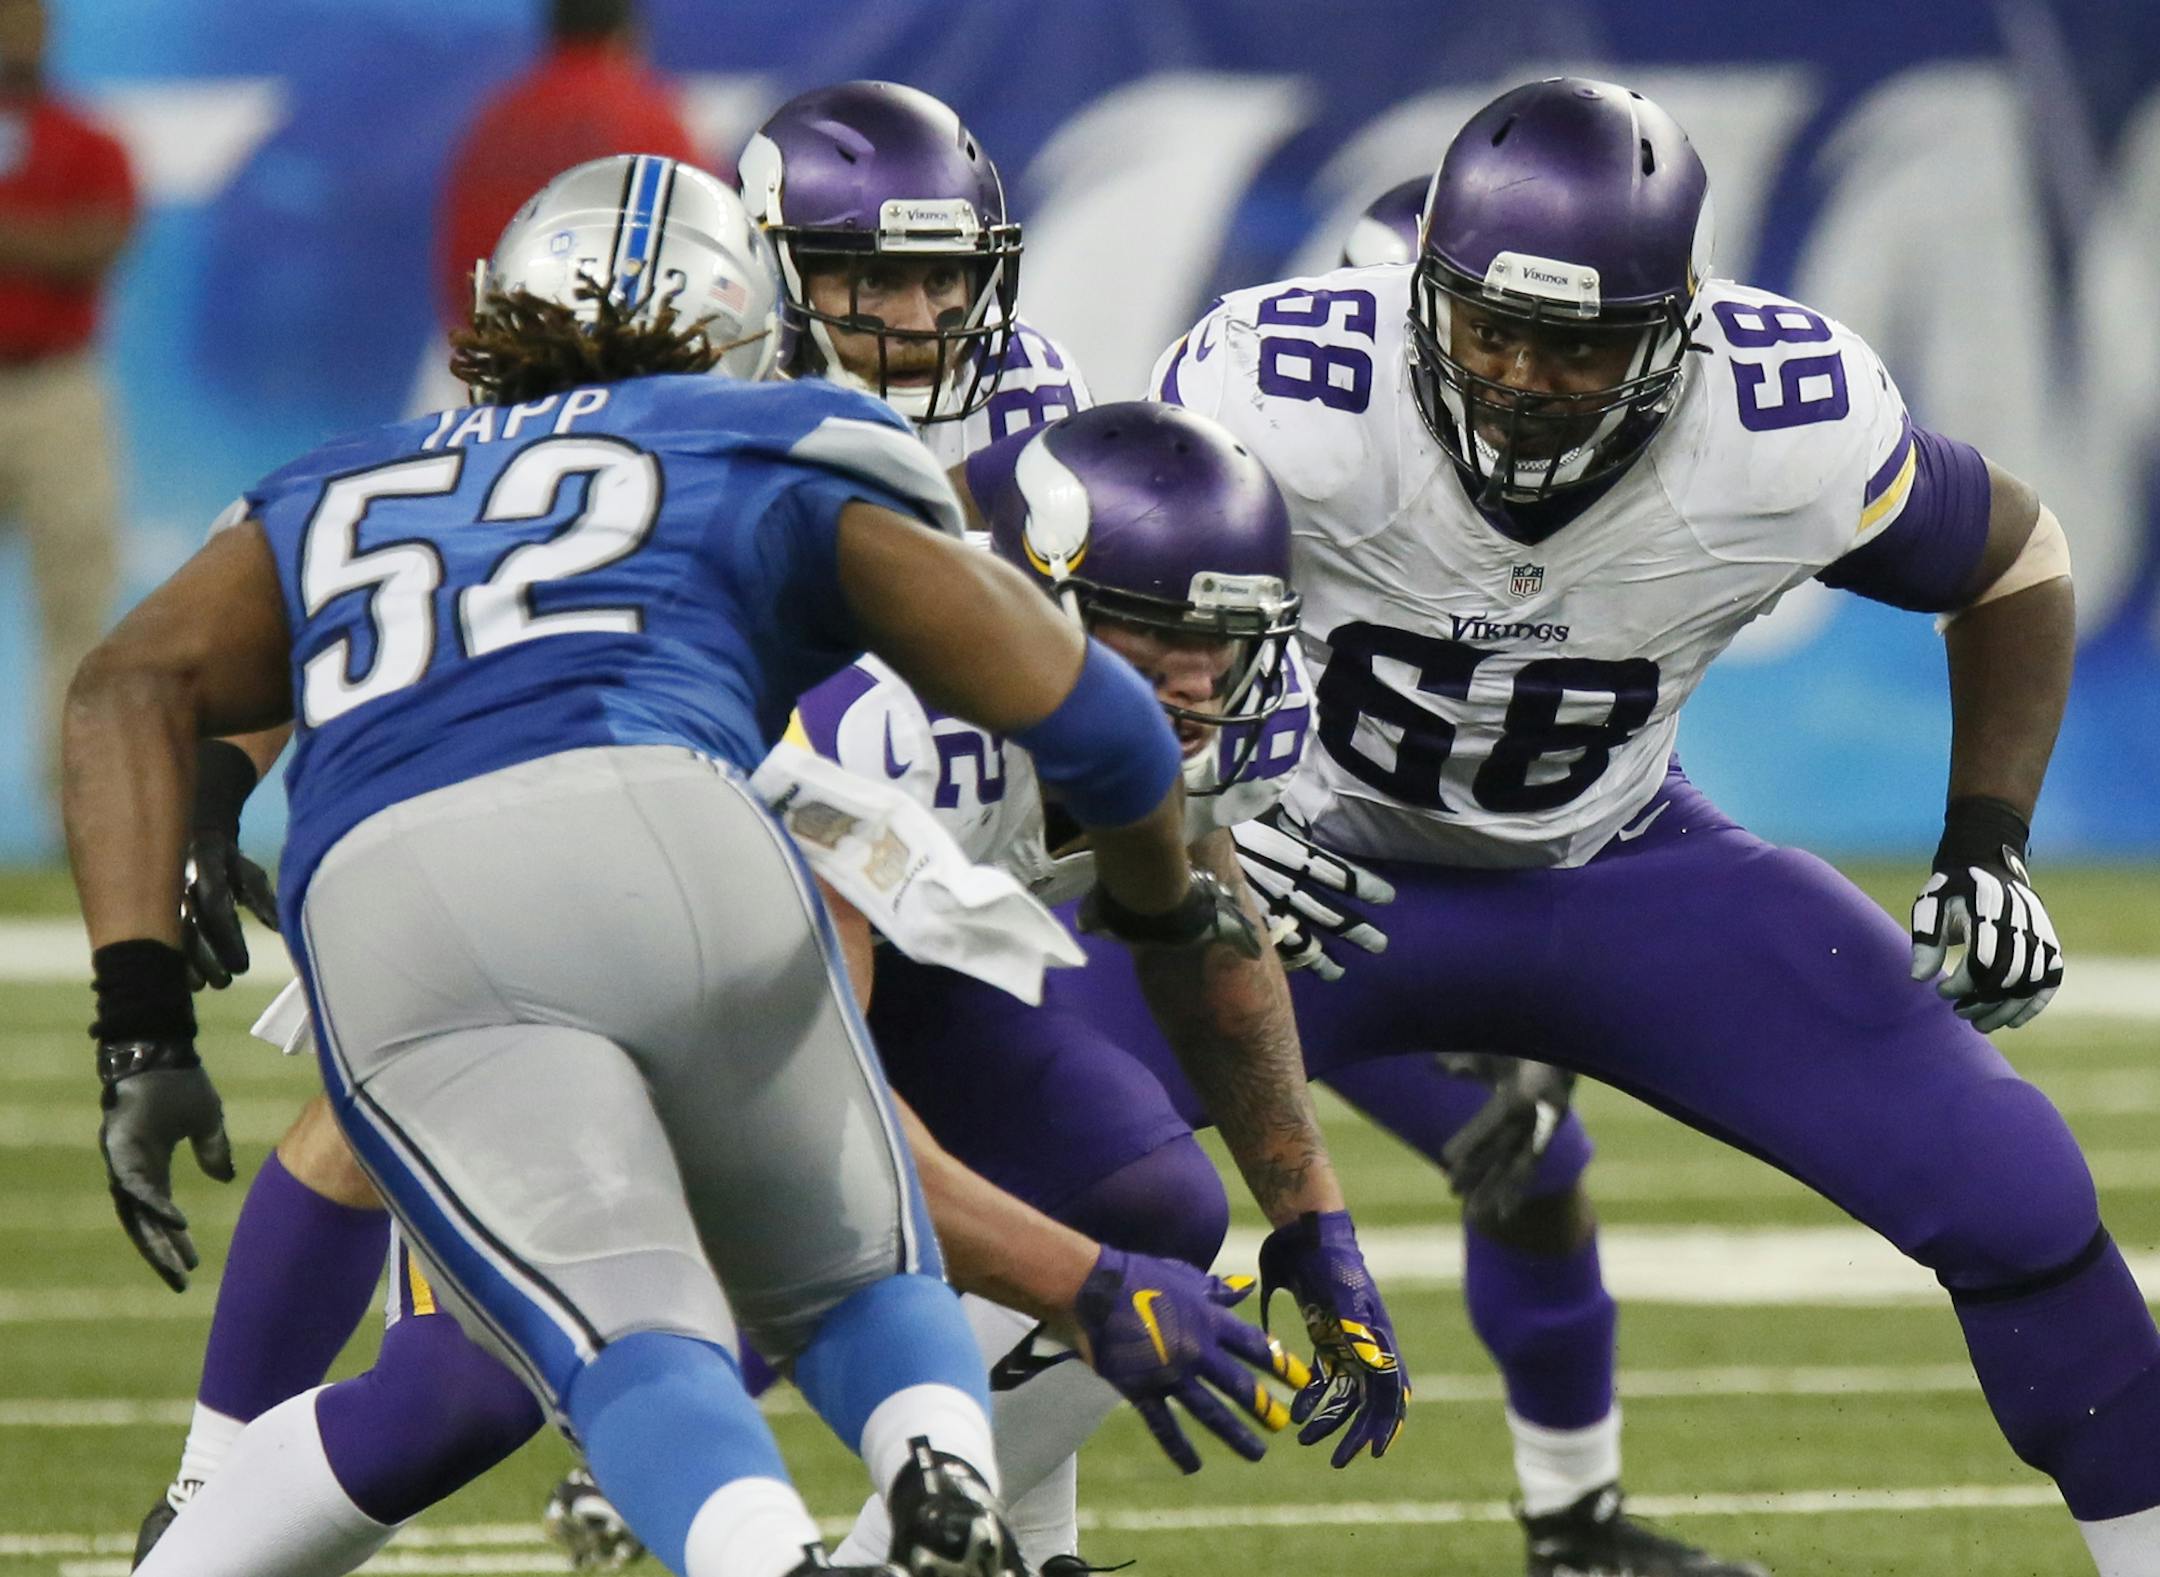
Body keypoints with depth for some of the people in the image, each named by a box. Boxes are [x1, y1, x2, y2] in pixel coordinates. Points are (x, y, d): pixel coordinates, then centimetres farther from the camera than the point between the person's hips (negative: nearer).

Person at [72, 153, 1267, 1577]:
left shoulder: (341, 495, 35)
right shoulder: (776, 459, 29)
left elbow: (140, 683, 18)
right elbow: (1072, 707, 24)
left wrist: (143, 1030, 11)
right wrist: (1163, 899, 45)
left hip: (380, 908, 1)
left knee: (634, 1347, -5)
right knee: (860, 1290, 18)